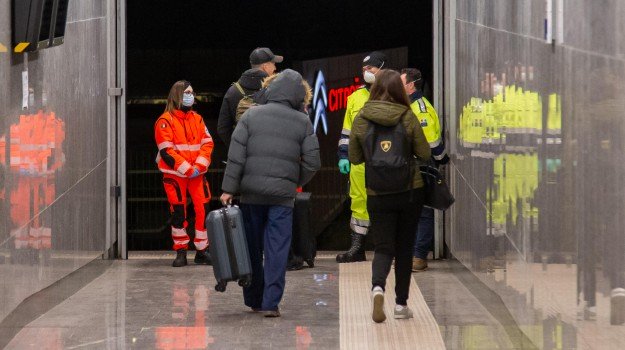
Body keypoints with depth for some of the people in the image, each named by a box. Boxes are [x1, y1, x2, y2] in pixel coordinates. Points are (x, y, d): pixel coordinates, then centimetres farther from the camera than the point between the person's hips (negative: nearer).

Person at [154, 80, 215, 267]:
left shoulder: (197, 119, 12)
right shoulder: (165, 121, -5)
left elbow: (207, 143, 7)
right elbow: (166, 151, -11)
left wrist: (199, 166, -9)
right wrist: (187, 169, -16)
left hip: (197, 173, 4)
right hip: (175, 174, -4)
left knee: (203, 209, -3)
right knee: (178, 212, 1)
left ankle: (202, 250, 7)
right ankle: (181, 252, 10)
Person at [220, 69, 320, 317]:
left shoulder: (251, 115, 4)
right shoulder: (302, 122, 3)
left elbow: (236, 155, -3)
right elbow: (312, 162, 1)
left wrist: (228, 189, -1)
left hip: (251, 194, 1)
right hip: (282, 195, -1)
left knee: (252, 247, 12)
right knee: (277, 249, 0)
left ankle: (254, 300, 20)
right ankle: (271, 303, -6)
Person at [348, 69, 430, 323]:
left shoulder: (361, 120, -4)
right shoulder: (407, 117, -7)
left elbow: (354, 158, 5)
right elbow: (425, 154, -2)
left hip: (378, 195, 0)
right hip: (410, 191, 0)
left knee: (383, 248, 4)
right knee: (404, 248, 13)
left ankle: (378, 287, -25)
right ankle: (401, 304, 17)